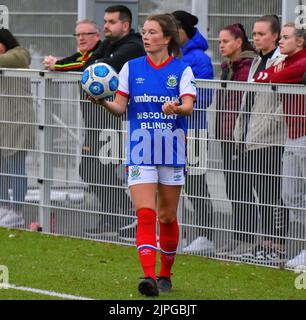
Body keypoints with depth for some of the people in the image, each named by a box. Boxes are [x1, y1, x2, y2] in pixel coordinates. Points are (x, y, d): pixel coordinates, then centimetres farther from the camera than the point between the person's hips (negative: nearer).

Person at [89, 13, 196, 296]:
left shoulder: (182, 70, -1)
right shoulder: (131, 68, 5)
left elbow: (189, 106, -13)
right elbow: (120, 107, 2)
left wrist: (176, 108, -35)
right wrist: (104, 102, -18)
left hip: (172, 152, 0)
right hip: (140, 153, 0)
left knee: (167, 217, 9)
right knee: (145, 214, -13)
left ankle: (165, 274, 26)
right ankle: (149, 276, -19)